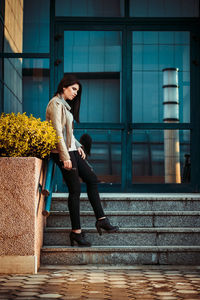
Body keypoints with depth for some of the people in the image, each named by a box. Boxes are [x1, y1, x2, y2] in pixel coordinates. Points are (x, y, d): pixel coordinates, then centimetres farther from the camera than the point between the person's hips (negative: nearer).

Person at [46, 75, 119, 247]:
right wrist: (65, 157, -22)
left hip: (71, 150, 10)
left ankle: (101, 219, 14)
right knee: (75, 189, -6)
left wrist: (78, 146, 12)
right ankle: (76, 231, 1)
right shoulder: (56, 104, -13)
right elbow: (58, 132, -19)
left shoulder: (65, 104, 18)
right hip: (62, 152, -10)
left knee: (92, 179, 10)